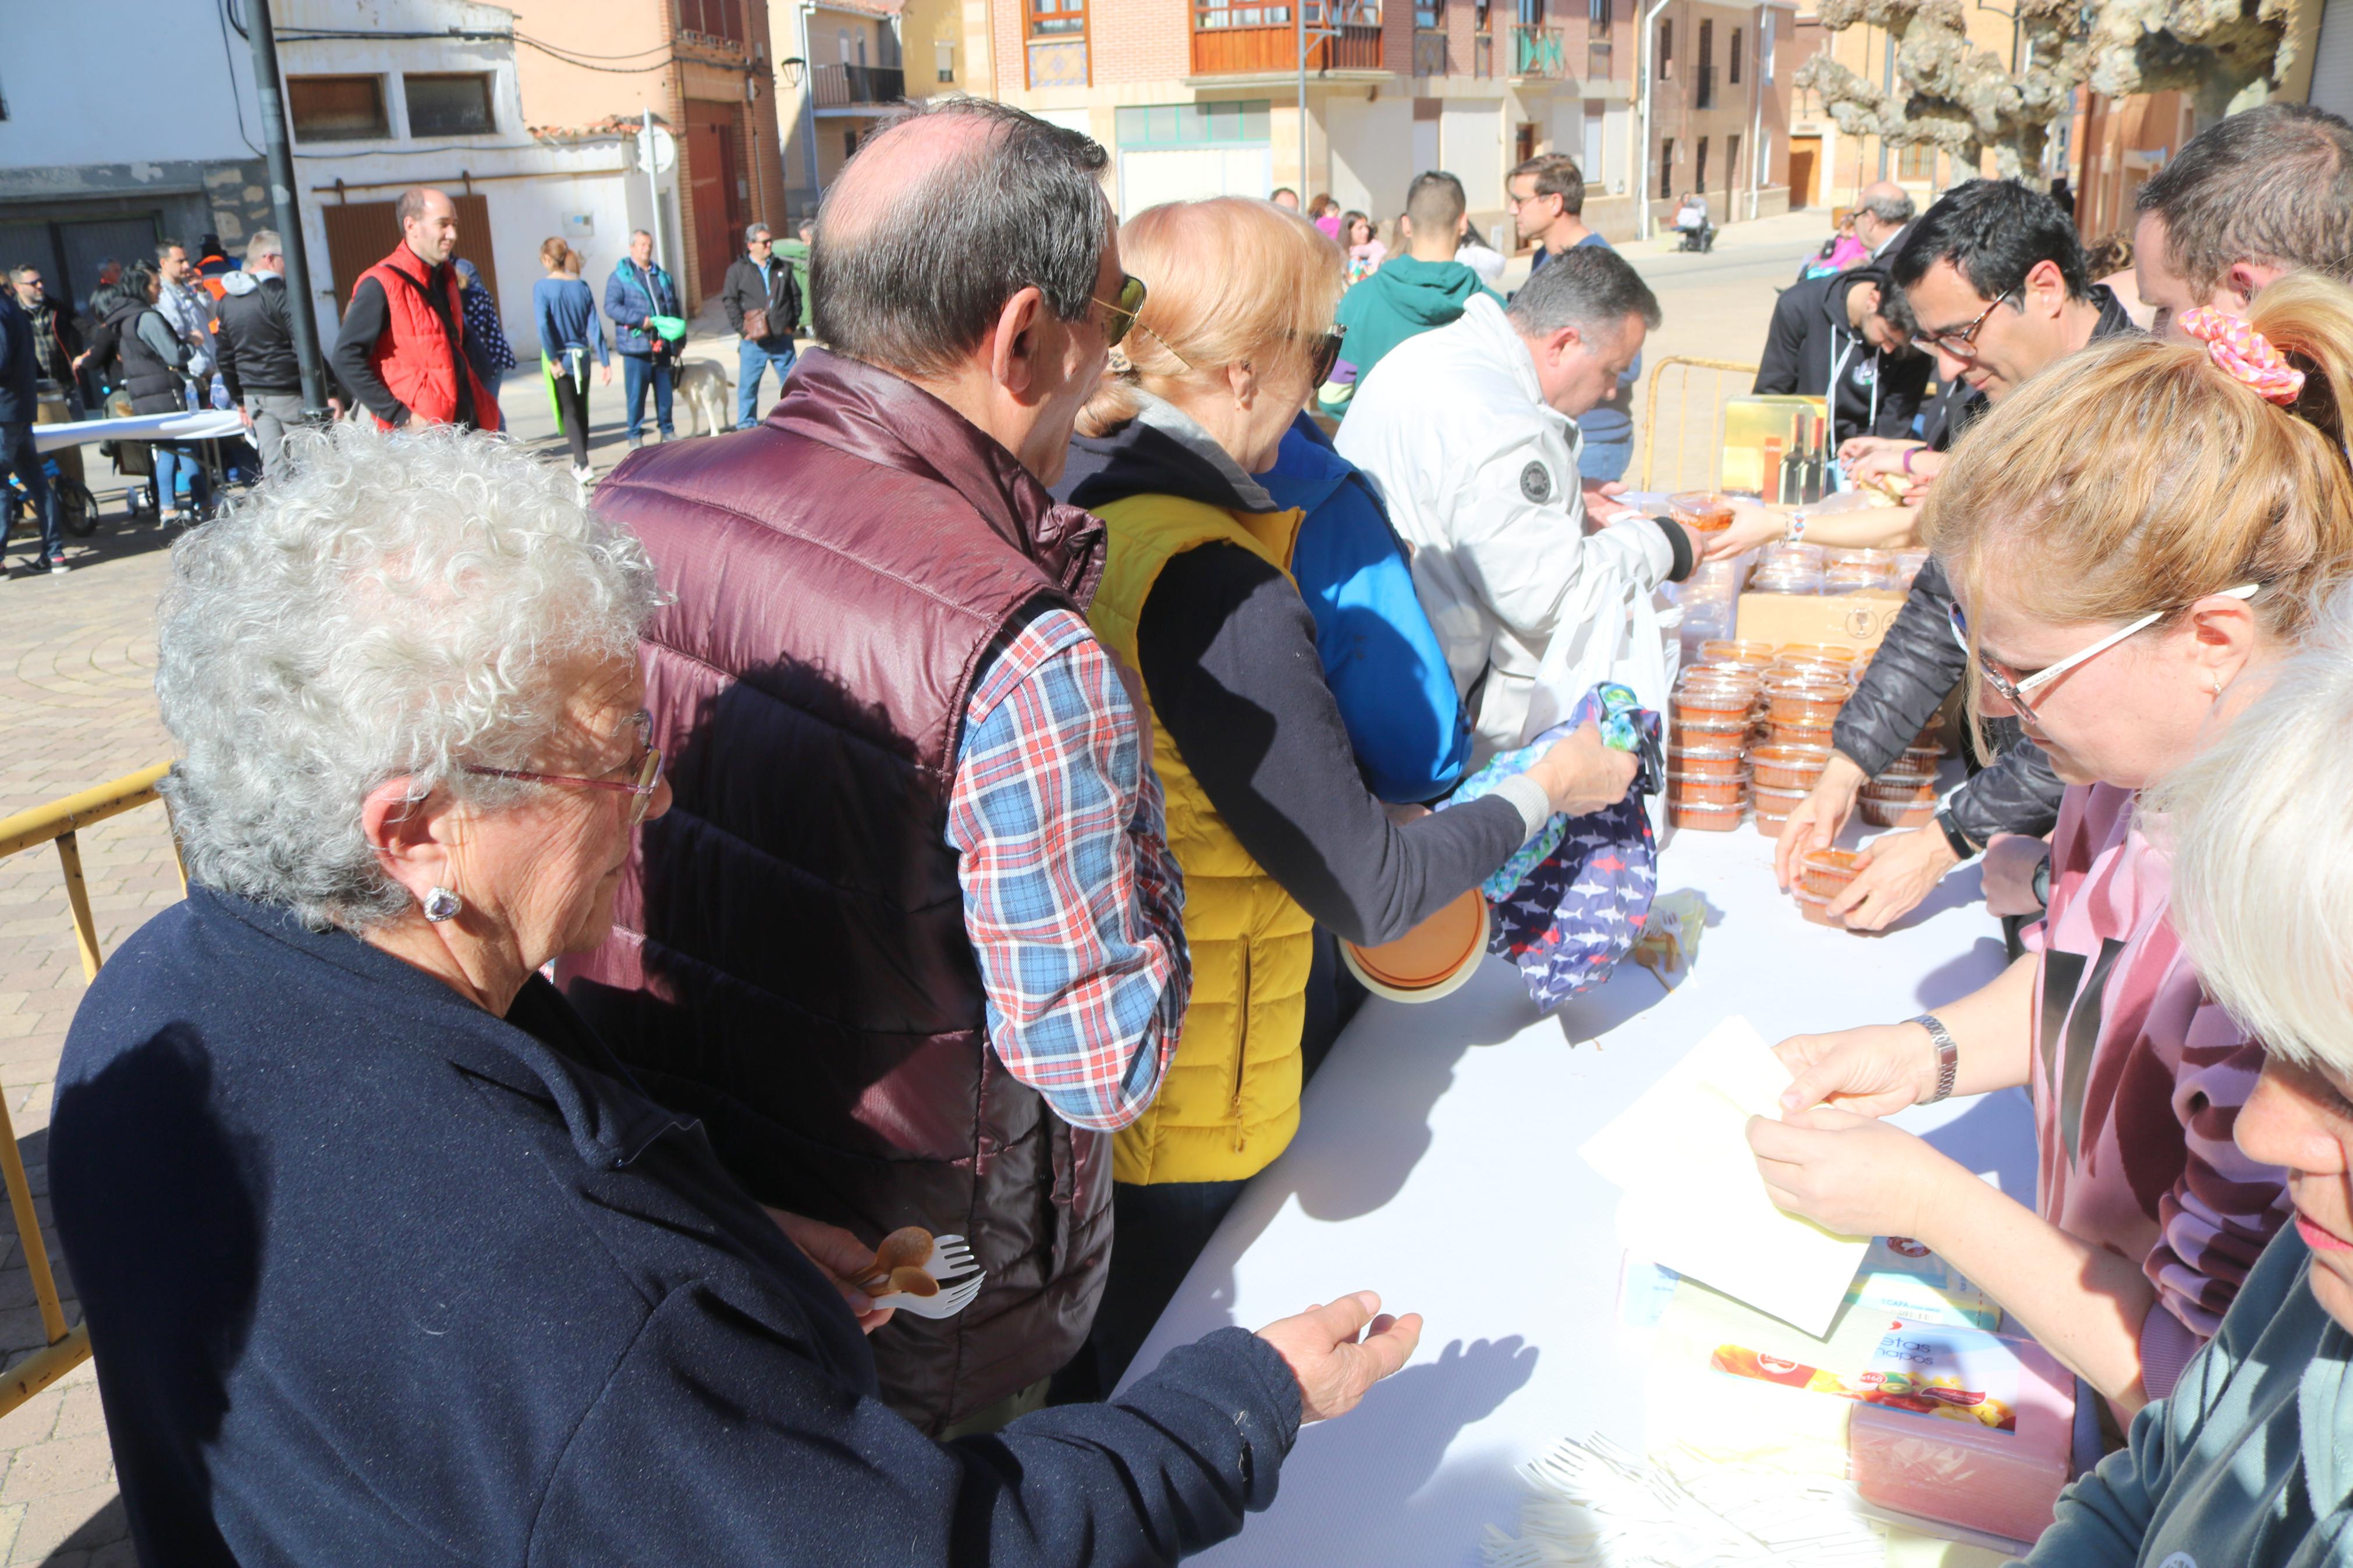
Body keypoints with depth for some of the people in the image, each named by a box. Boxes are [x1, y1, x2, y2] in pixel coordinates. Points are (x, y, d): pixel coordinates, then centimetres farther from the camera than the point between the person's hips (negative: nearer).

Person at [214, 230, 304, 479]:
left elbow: (225, 357, 17)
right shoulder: (277, 293, -12)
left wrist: (239, 400, 23)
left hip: (253, 395, 7)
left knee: (272, 466, 7)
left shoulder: (227, 301, 13)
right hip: (287, 393, -7)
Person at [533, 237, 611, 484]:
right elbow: (595, 327, 0)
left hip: (559, 358, -4)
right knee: (581, 411, 15)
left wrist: (553, 358, -14)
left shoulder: (543, 287, -10)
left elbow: (543, 325, -19)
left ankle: (583, 465, -11)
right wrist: (605, 362, 2)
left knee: (569, 413, 0)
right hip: (582, 357, 4)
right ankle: (579, 462, 27)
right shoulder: (582, 287, 2)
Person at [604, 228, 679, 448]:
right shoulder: (620, 276, 0)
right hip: (636, 346, -4)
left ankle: (667, 431, 20)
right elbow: (611, 306, -9)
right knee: (636, 393, -2)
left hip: (662, 345, 4)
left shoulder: (663, 276, 16)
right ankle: (635, 437, 6)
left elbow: (674, 308, 22)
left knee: (665, 391, 9)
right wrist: (640, 320, -18)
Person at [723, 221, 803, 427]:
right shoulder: (738, 270, 1)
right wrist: (743, 329, -10)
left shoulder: (783, 267, 11)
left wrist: (793, 323, 5)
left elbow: (796, 296, 16)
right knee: (748, 385, 0)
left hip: (783, 339, 3)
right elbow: (729, 301, -1)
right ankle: (746, 425, 8)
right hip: (754, 341, -3)